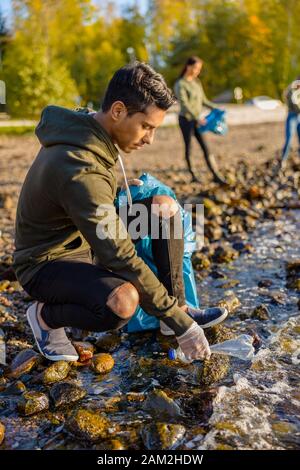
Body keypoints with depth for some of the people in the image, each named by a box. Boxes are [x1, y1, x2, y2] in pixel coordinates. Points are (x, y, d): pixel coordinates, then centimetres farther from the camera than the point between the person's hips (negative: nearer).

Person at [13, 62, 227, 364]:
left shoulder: (85, 125, -6)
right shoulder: (80, 171, -34)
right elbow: (121, 259, -33)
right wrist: (180, 325, -28)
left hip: (85, 239, 9)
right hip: (47, 262, -9)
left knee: (165, 207, -5)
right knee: (123, 302, -36)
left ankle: (178, 306, 1)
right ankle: (45, 315, -6)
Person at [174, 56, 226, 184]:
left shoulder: (197, 82, 11)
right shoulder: (180, 84, -10)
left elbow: (203, 100, 16)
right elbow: (184, 104, -19)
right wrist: (197, 118, -28)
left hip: (196, 119, 6)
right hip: (186, 119, -6)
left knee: (205, 147, 1)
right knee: (189, 147, 2)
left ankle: (216, 175, -2)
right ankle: (193, 176, 10)